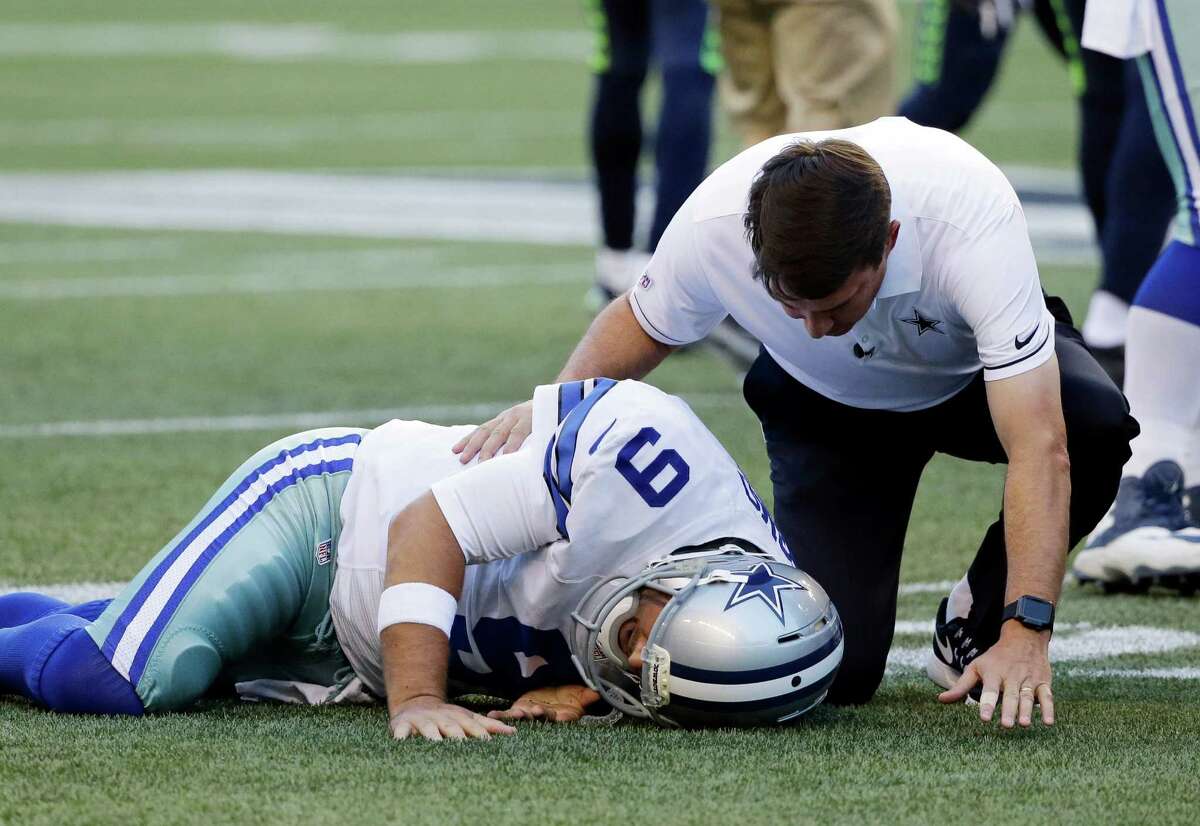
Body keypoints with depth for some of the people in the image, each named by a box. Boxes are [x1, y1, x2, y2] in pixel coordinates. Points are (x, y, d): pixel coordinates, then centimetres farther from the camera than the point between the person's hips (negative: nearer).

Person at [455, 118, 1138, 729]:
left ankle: (979, 624, -8)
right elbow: (644, 323, -7)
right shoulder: (715, 225, -33)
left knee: (1095, 426, -36)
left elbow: (1039, 451, -45)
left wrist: (1025, 633, -54)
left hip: (980, 371, -1)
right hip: (827, 402, 1)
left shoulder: (972, 223, -43)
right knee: (835, 671, -17)